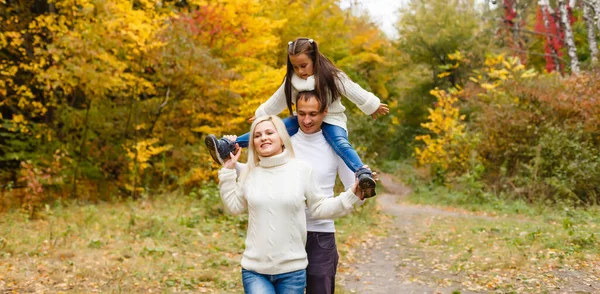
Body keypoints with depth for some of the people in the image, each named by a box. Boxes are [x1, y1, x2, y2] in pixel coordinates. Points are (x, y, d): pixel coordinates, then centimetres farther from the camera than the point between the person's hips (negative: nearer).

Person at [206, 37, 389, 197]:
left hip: (330, 120, -4)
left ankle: (364, 176, -57)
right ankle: (226, 148, -17)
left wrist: (374, 106, 1)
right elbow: (277, 100, 10)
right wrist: (260, 115, 18)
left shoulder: (332, 76, -18)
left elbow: (355, 92, -8)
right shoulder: (292, 80, -4)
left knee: (340, 142, -36)